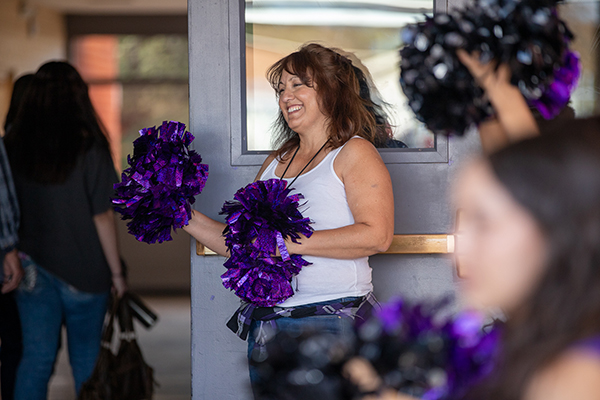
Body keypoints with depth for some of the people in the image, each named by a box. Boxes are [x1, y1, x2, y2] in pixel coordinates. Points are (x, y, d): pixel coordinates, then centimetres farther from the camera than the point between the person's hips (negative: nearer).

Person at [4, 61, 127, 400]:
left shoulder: (15, 146, -4)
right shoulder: (89, 149, -14)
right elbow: (102, 218, -11)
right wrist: (117, 273, -1)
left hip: (32, 267, 3)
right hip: (83, 270, -3)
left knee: (36, 356, 8)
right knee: (86, 358, 14)